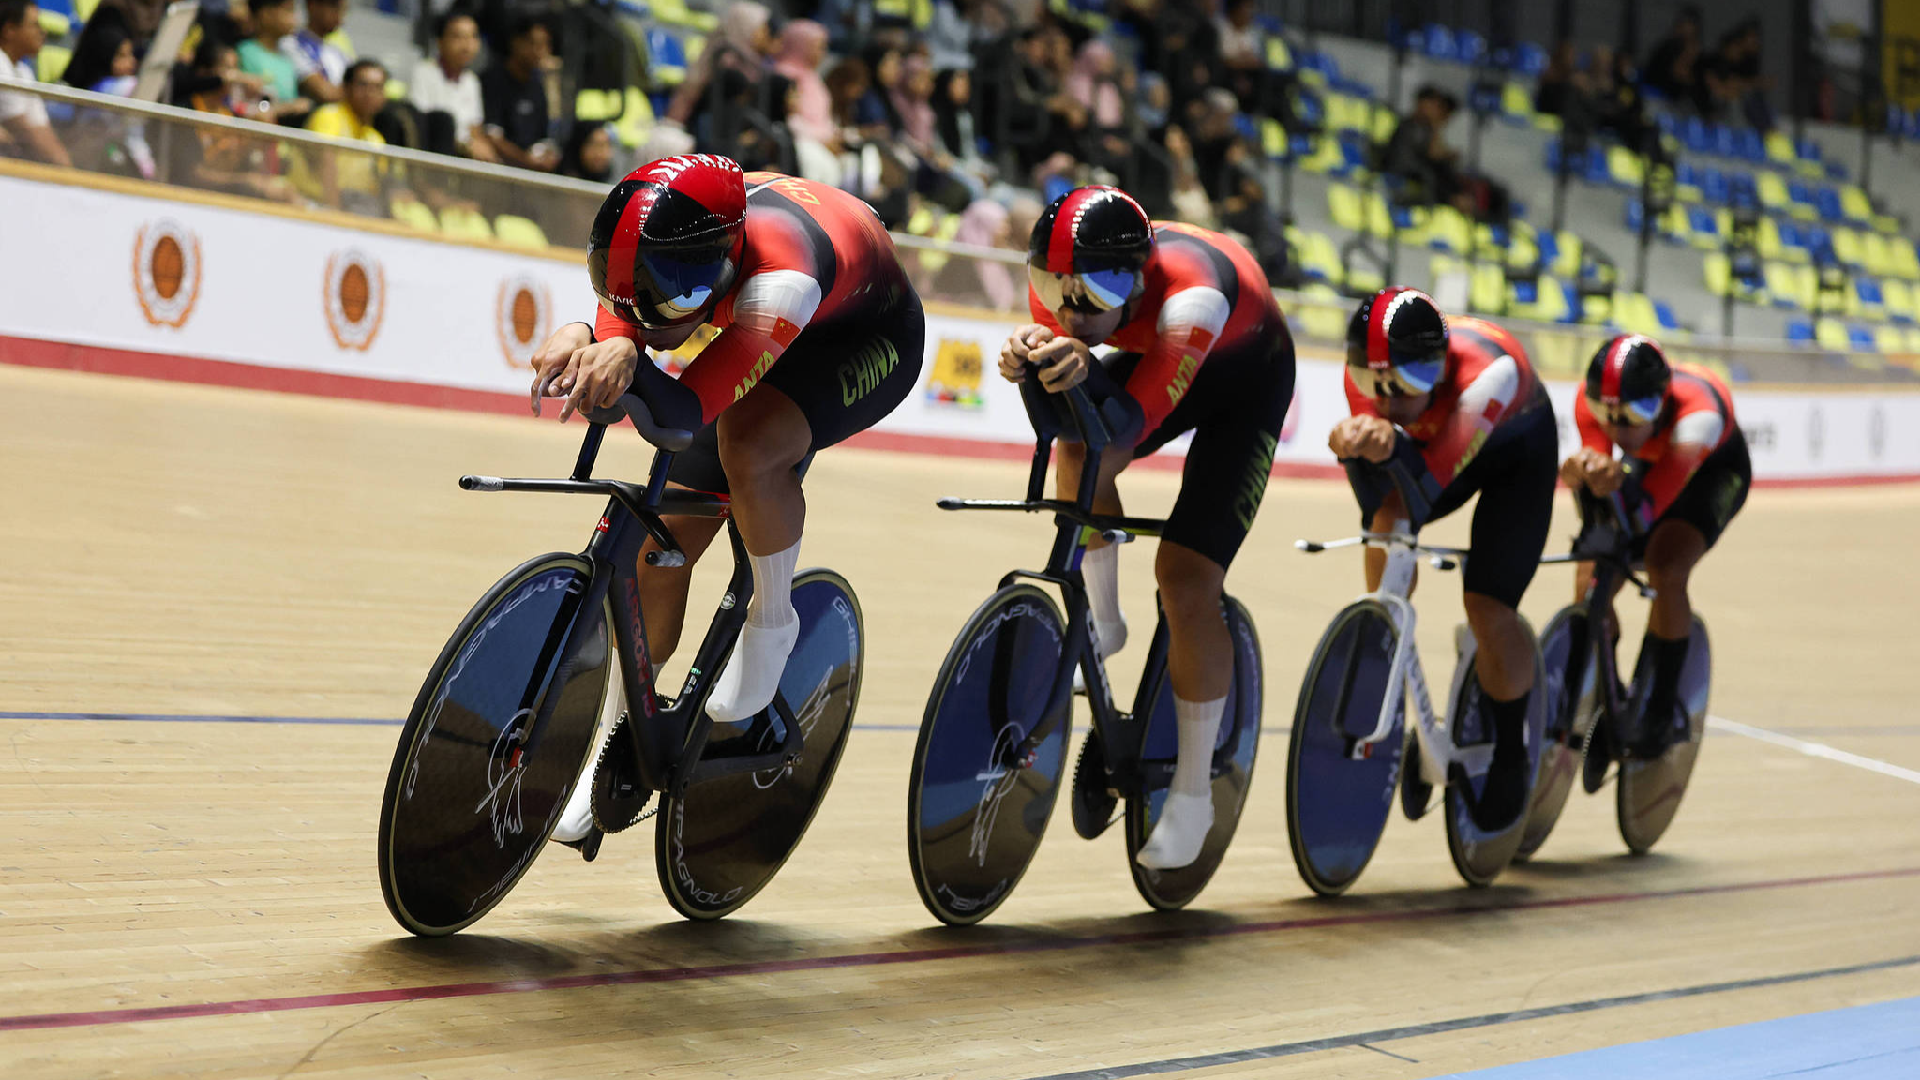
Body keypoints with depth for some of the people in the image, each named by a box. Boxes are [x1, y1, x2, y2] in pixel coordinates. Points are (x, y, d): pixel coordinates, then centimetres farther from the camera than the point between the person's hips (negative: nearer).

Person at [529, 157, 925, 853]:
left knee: (746, 443, -38)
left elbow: (686, 410, -50)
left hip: (868, 337, -6)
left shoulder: (779, 280, -46)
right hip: (769, 343, 6)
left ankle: (772, 621, -9)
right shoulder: (657, 246, -30)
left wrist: (630, 359, -69)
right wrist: (588, 339, -58)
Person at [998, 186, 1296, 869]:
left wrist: (1085, 374, -62)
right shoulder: (1055, 280, -30)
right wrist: (1033, 360, -47)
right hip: (1150, 355, 5)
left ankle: (1193, 793, 2)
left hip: (1247, 378, -5)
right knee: (1080, 454, -27)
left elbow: (1134, 422, -42)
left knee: (1186, 583, -14)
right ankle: (1101, 622, 2)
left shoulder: (1190, 295, -43)